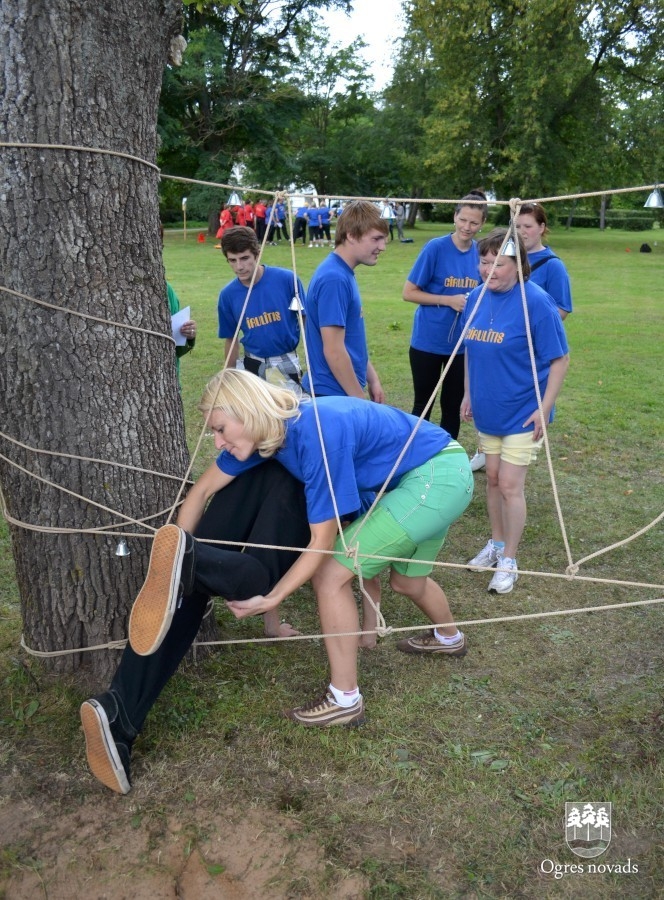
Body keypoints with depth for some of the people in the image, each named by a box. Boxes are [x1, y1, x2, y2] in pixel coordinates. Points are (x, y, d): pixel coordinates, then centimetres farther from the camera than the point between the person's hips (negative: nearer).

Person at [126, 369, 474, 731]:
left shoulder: (317, 436, -31)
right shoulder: (268, 429, -5)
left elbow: (323, 543, -24)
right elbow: (203, 489, 5)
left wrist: (271, 599, -20)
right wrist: (173, 562, 4)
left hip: (438, 474, -9)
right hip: (438, 472, 9)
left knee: (331, 576, -10)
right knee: (407, 580, 27)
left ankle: (344, 700, 5)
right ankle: (448, 638, 58)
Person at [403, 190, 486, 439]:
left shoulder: (480, 252, 2)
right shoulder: (436, 248, -11)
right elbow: (409, 292, -10)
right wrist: (449, 300, -19)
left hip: (462, 344, 4)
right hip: (427, 342, -4)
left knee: (453, 407, 12)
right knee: (423, 405, 8)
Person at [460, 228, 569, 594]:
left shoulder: (536, 301, -18)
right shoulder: (477, 298, 0)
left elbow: (559, 359, -14)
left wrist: (544, 408, -16)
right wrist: (469, 393, 13)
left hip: (522, 412, -6)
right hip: (487, 409, 6)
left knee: (510, 484, -2)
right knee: (492, 478, 16)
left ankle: (509, 560, 14)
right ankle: (496, 543, 35)